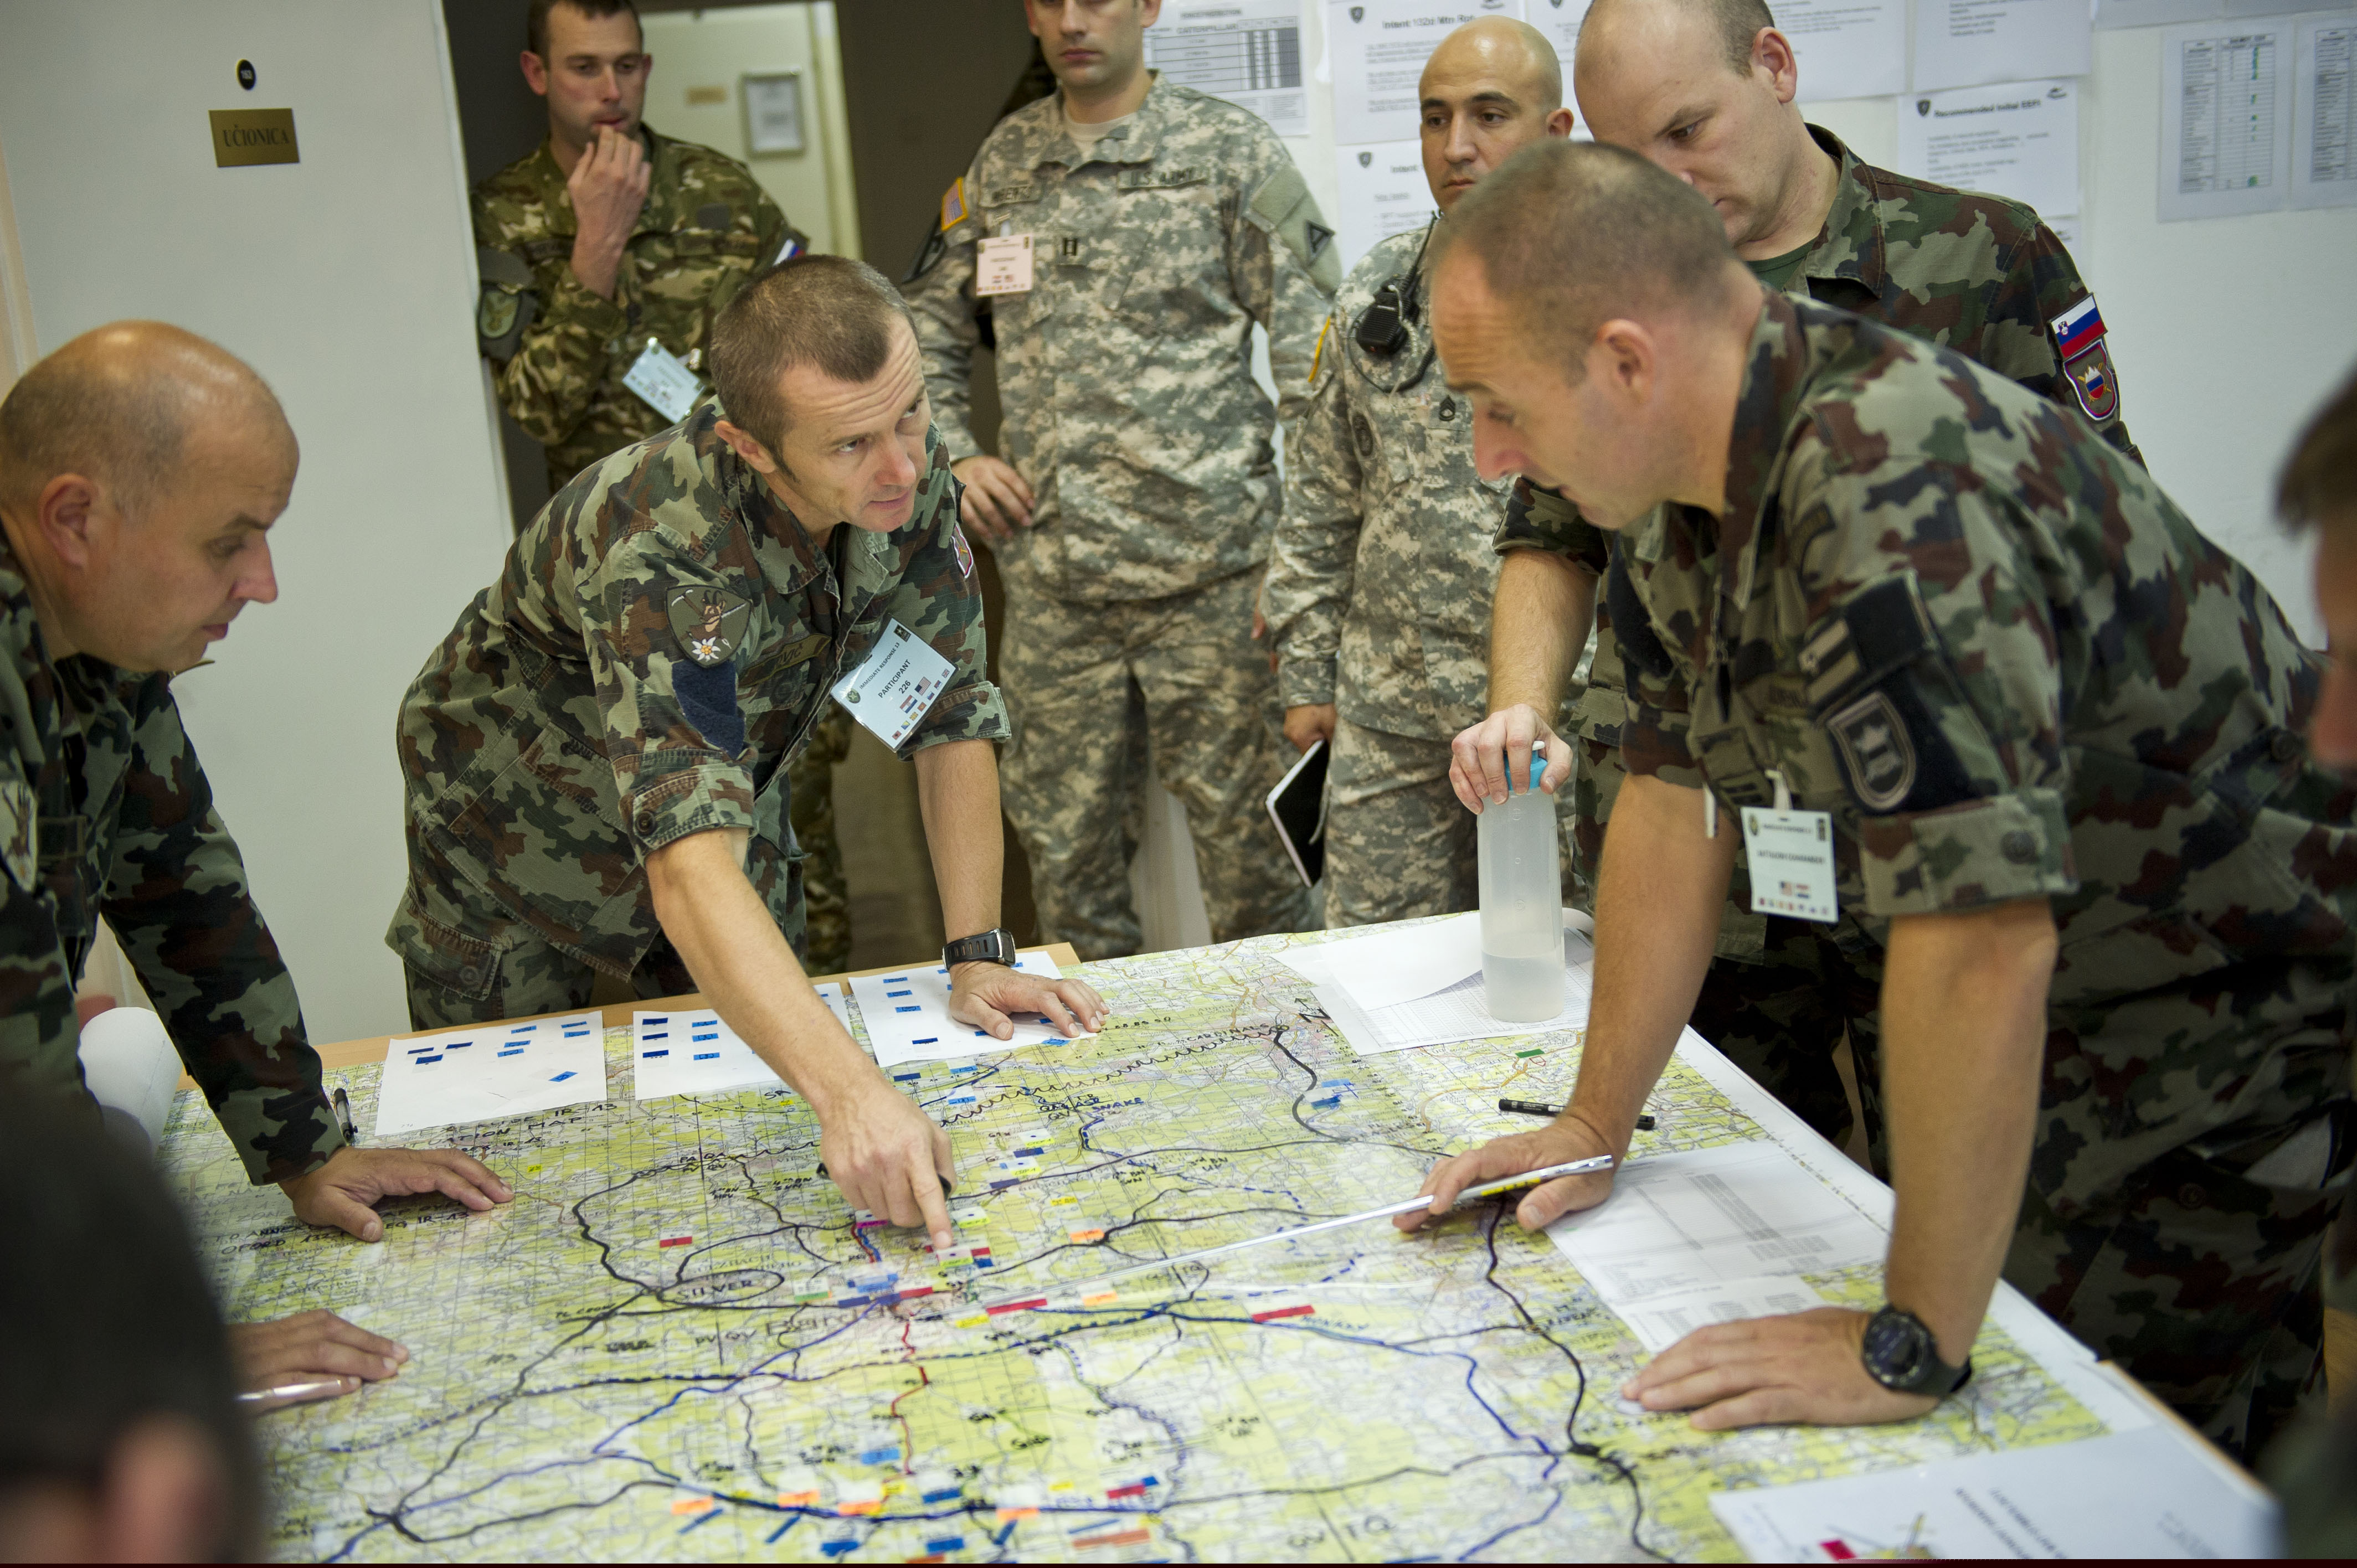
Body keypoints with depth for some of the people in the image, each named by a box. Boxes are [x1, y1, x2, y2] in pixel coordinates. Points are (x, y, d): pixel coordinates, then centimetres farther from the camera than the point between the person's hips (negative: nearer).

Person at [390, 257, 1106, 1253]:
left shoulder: (909, 478, -24)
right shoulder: (657, 549, -43)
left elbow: (954, 714, -15)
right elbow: (688, 859, -53)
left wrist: (978, 954, -23)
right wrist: (848, 1090, -64)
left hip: (731, 786, 5)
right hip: (523, 818, -4)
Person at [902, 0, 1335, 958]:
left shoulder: (1230, 150, 0)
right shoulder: (1001, 164, 12)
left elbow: (1312, 353, -3)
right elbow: (927, 328, 23)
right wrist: (954, 456, 7)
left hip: (1209, 565, -3)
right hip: (1050, 577, 4)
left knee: (1246, 838, 3)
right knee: (1062, 843, 11)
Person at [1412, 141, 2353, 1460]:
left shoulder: (1893, 487, -33)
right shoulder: (1699, 472, -2)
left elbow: (1982, 937, -37)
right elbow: (1679, 800, 5)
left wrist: (1911, 1348, -30)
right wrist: (1594, 1127, 6)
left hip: (2247, 1083, -8)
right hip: (2066, 1050, 8)